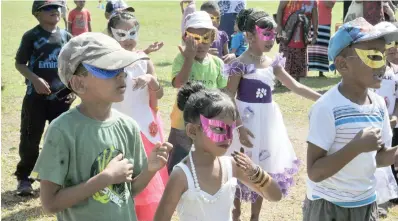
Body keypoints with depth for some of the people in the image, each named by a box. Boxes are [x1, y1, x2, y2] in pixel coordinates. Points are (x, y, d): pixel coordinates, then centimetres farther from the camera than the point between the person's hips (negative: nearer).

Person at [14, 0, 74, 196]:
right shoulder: (31, 36, -6)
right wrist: (35, 79, -19)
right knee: (30, 138, 2)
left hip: (61, 95, 4)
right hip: (36, 95, -3)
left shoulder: (66, 36, 5)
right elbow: (19, 63, -5)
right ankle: (24, 178, 17)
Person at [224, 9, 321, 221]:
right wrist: (239, 126, -23)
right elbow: (229, 99, -15)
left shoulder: (272, 63, 4)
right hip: (247, 120, -6)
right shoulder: (240, 64, -15)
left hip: (268, 121, 6)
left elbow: (296, 87, 7)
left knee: (263, 169, 14)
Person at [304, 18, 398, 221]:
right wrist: (357, 146, -28)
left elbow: (378, 157, 9)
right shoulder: (327, 108, -21)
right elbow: (314, 172, -23)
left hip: (367, 203, 6)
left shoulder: (379, 104, -1)